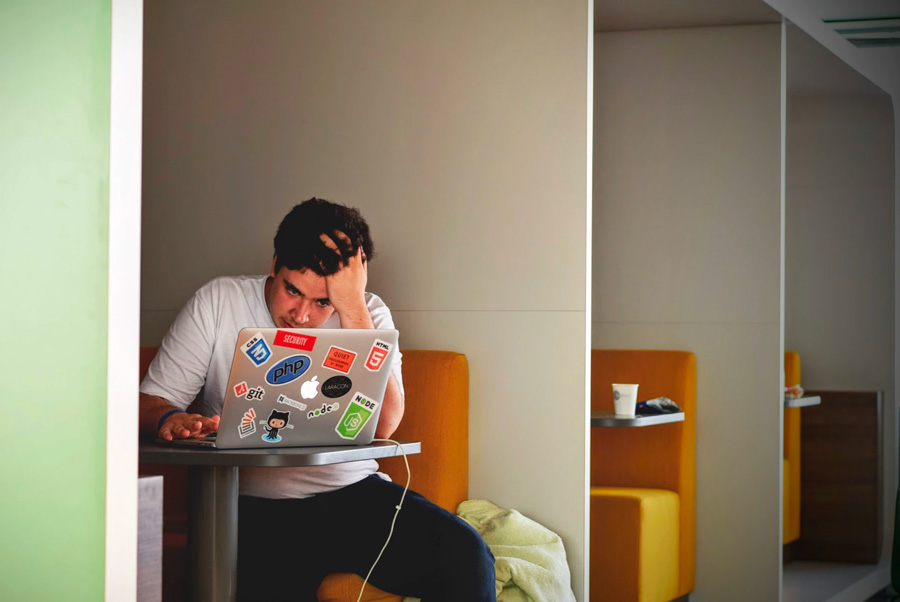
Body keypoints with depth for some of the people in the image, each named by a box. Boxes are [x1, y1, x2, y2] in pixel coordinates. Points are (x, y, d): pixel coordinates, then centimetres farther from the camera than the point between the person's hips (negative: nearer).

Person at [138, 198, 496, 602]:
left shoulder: (367, 315, 5)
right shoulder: (217, 303, 4)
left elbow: (381, 426, -11)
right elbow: (151, 401, 3)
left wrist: (352, 307, -15)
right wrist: (170, 420, -23)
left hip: (354, 494, 2)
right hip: (253, 508, -2)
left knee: (465, 556, -22)